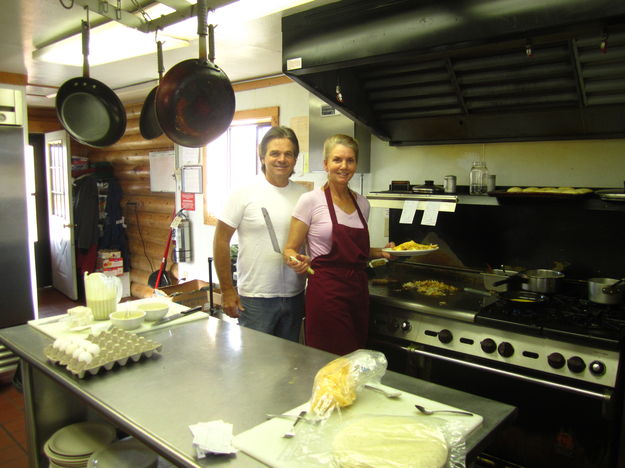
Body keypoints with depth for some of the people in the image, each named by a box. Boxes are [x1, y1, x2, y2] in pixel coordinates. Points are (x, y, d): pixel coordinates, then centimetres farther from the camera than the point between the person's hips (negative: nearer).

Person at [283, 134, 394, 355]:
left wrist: (381, 252, 6)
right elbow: (290, 249, -5)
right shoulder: (311, 200, -7)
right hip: (326, 293, -5)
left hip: (358, 291, 6)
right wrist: (296, 261, -26)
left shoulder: (362, 203, 10)